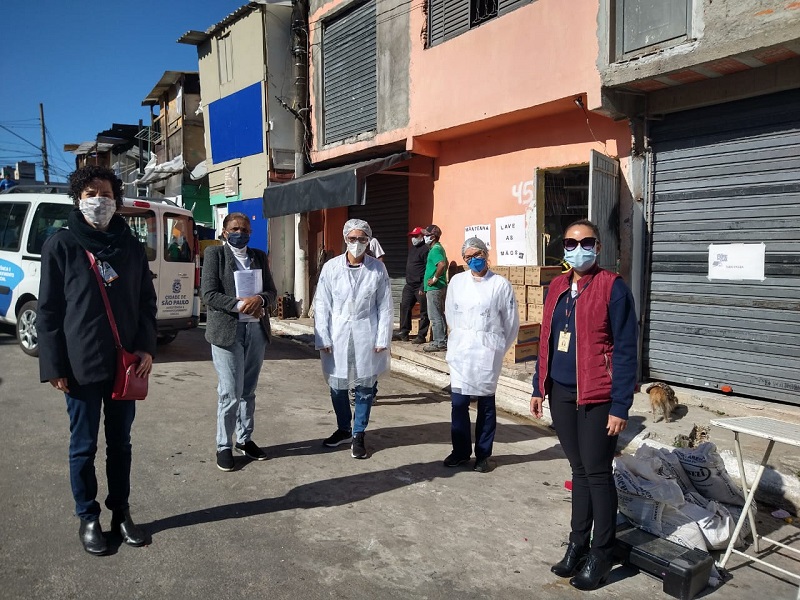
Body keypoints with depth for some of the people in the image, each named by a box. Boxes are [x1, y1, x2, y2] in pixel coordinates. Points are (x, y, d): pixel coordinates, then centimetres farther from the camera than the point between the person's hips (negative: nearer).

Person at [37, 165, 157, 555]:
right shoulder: (61, 245, -4)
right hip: (81, 366, -3)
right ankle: (88, 519, 26)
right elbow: (48, 310, -5)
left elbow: (146, 301, 9)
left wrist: (147, 348, -4)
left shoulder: (130, 246, 6)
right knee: (84, 446, 10)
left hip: (125, 364, 3)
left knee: (120, 442, 14)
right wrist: (54, 366, -9)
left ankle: (121, 513, 28)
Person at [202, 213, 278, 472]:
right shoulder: (214, 253, -1)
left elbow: (272, 290, 9)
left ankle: (244, 439, 26)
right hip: (227, 330, -4)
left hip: (257, 330, 5)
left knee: (248, 391, 13)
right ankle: (223, 446, 12)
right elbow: (209, 294, -10)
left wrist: (260, 300, -13)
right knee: (230, 393, -3)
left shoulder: (259, 256, 13)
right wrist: (240, 304, -21)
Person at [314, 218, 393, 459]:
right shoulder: (331, 267, -2)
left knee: (365, 389, 7)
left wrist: (382, 339, -5)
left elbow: (385, 307, 0)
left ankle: (358, 435, 25)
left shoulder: (378, 268, -2)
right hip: (337, 337, 1)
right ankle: (343, 429, 35)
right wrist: (322, 339, -5)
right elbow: (322, 306, -1)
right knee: (337, 387, 13)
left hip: (366, 337, -1)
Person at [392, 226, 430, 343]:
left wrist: (424, 287, -20)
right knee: (404, 307, 10)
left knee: (423, 311, -1)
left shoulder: (425, 249, -12)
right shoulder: (412, 249, 17)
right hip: (409, 285, 10)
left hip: (420, 286, -9)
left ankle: (421, 336, 4)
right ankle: (403, 333, 18)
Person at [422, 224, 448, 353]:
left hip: (434, 288, -10)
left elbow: (442, 264, -33)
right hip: (441, 287, 10)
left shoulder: (435, 250, -16)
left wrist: (435, 278, -23)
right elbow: (445, 264, 28)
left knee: (435, 316, -5)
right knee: (440, 315, 15)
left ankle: (439, 343, -1)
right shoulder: (439, 248, 15)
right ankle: (443, 341, 22)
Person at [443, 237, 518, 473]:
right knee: (458, 402, 2)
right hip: (460, 351, 2)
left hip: (487, 352, -2)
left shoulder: (501, 284, -5)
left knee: (486, 404, 7)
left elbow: (512, 323, 2)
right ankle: (460, 451, 19)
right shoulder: (456, 281, 3)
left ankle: (483, 455, 20)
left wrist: (498, 348, 8)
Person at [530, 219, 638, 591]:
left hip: (597, 397, -6)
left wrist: (620, 406, -15)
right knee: (579, 470, 17)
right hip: (561, 394, 6)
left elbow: (625, 350, -12)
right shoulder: (556, 287, 9)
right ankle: (578, 543, 30)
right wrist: (540, 388, 14)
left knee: (597, 474, 4)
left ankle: (601, 554, 20)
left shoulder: (612, 287, -10)